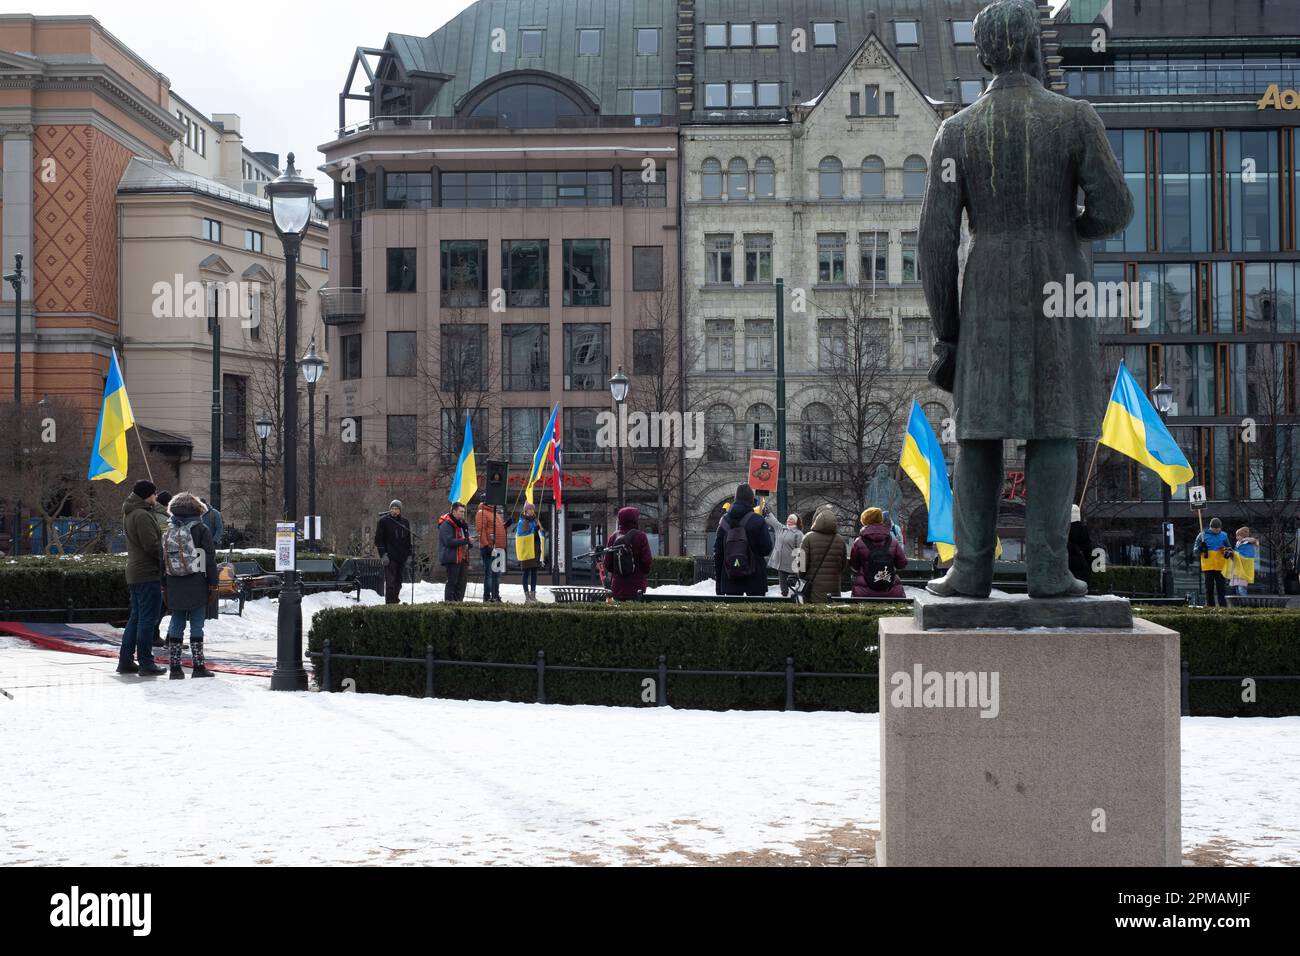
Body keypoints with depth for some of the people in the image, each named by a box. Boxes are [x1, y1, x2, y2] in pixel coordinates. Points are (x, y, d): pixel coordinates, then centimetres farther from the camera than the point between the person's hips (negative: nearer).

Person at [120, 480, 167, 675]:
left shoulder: (129, 514, 15)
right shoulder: (142, 515, -17)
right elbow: (151, 545, -20)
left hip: (134, 573, 10)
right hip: (148, 573, -10)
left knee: (136, 617, 15)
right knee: (148, 619, -5)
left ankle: (125, 661, 18)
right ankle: (146, 664, -2)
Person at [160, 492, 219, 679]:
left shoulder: (168, 532, 8)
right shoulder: (201, 529, -5)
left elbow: (163, 560, 11)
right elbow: (210, 559, -6)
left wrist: (164, 586, 16)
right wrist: (213, 584, -1)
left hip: (174, 588, 4)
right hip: (197, 586, -4)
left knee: (176, 626, 9)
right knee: (197, 626, -1)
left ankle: (175, 667, 8)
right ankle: (199, 667, -1)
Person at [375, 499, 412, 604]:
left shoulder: (405, 522, 14)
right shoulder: (384, 521, 1)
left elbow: (408, 540, 21)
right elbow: (378, 539, -3)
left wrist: (409, 555, 13)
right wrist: (383, 554, -12)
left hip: (402, 557, 5)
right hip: (389, 557, -5)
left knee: (398, 581, 8)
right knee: (390, 581, -11)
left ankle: (396, 600, 18)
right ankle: (390, 603, -13)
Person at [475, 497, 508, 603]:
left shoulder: (496, 513, 21)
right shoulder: (482, 513, -8)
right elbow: (480, 530, -16)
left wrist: (506, 524, 11)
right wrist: (486, 544, -21)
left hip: (498, 548, 9)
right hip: (489, 548, -9)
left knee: (497, 574, 13)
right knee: (489, 573, -8)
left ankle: (496, 596, 20)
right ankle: (487, 597, -6)